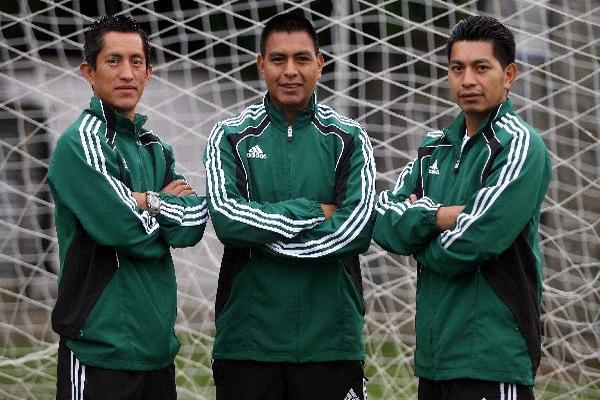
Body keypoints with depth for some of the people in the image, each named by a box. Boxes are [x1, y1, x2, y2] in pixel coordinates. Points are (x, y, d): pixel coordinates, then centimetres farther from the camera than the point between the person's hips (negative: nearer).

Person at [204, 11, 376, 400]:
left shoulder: (349, 139, 6)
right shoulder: (230, 137, 6)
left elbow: (357, 230, -8)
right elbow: (226, 218, -11)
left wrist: (264, 236, -10)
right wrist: (315, 213, -11)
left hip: (330, 342, 0)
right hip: (247, 341, 0)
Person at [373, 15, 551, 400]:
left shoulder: (518, 146, -9)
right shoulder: (436, 147, 14)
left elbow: (468, 246, -18)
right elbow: (382, 221, 4)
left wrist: (416, 223, 0)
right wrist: (436, 216, -13)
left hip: (492, 356, -7)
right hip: (434, 352, 7)